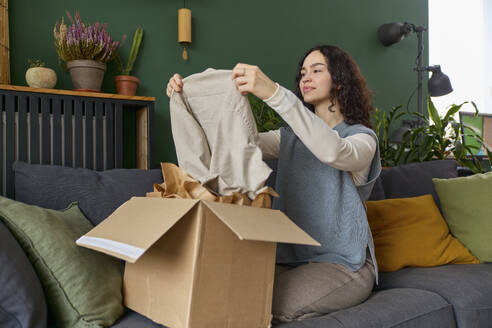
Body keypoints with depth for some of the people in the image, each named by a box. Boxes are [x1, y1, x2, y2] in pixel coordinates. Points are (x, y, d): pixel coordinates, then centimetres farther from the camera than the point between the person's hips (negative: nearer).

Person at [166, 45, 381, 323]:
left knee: (267, 307, -27)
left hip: (344, 264, -3)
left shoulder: (361, 137, -3)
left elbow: (333, 151, -29)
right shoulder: (290, 137, 14)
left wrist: (274, 93, -39)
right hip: (292, 258, 4)